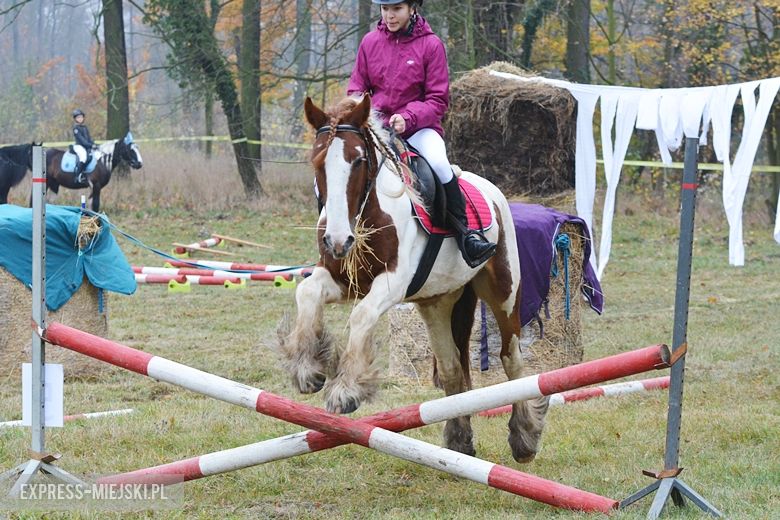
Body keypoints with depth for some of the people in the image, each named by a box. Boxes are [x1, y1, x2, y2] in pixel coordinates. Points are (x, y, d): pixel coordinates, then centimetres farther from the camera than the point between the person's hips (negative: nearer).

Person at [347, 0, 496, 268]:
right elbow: (356, 89, 13)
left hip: (418, 127, -3)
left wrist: (408, 118, -20)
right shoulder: (370, 42, 6)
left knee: (438, 162, -34)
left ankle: (465, 234, -22)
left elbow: (438, 100, -3)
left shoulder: (430, 44, -2)